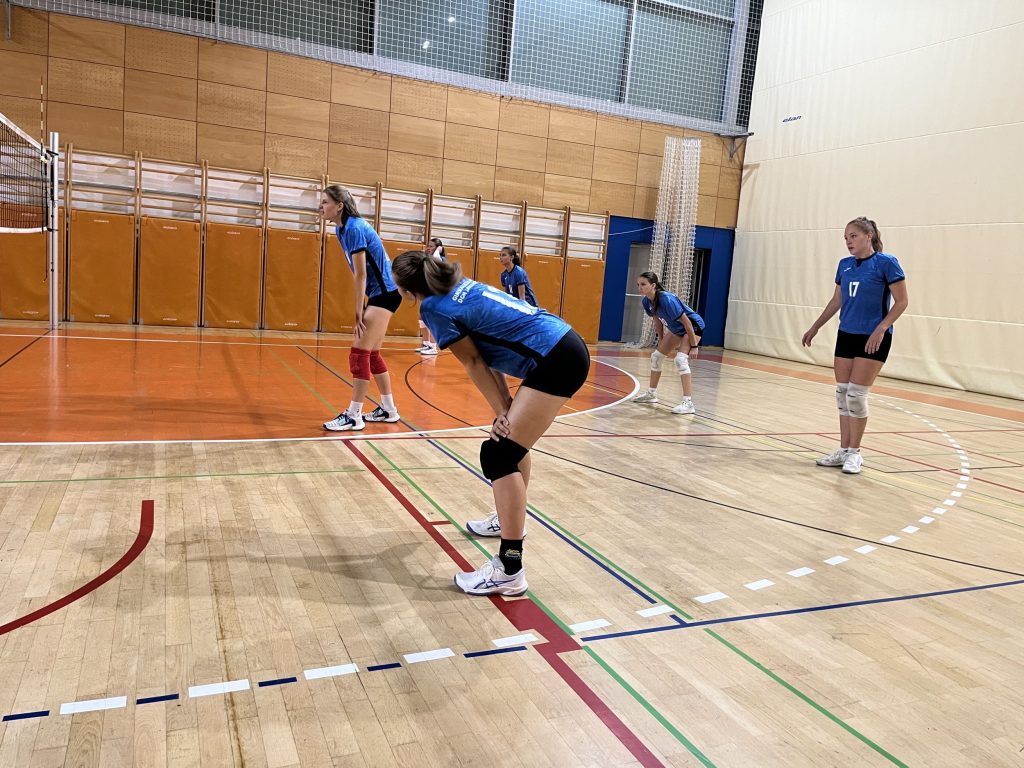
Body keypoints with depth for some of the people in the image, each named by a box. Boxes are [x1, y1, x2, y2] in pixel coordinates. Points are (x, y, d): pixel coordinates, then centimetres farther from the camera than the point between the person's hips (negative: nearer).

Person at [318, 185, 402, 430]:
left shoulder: (354, 228, -20)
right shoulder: (343, 228, 8)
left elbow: (361, 275, -19)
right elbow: (360, 273, 11)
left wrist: (358, 312, -16)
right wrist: (361, 308, 8)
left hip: (386, 293, -10)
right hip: (379, 292, 10)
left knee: (359, 352, -10)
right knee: (371, 353, 14)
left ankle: (353, 416, -5)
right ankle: (388, 409, 23)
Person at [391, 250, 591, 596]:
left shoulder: (432, 308, -6)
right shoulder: (462, 286, 17)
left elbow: (473, 362, -6)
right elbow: (492, 341, 13)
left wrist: (502, 412, -1)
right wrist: (506, 404, 6)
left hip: (557, 361, -10)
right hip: (567, 346, 10)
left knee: (498, 454, -10)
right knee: (511, 438, 24)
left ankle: (509, 571, -8)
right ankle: (510, 519, 44)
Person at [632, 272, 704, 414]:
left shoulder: (666, 299, -34)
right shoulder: (647, 301, -11)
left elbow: (686, 322, -29)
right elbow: (658, 321, 6)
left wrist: (694, 346, -26)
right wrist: (661, 341, 11)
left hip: (693, 326, -9)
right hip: (676, 329, 9)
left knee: (680, 359, -25)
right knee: (656, 356, 10)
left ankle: (688, 403, -25)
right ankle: (651, 393, 27)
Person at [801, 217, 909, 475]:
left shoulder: (886, 263, -9)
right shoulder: (844, 265, 8)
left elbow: (901, 302, -9)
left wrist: (880, 329, -19)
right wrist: (815, 327, 20)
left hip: (872, 339, -6)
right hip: (846, 335, 6)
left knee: (856, 394, -7)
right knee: (842, 393, 6)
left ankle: (854, 453, 6)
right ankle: (843, 450, 15)